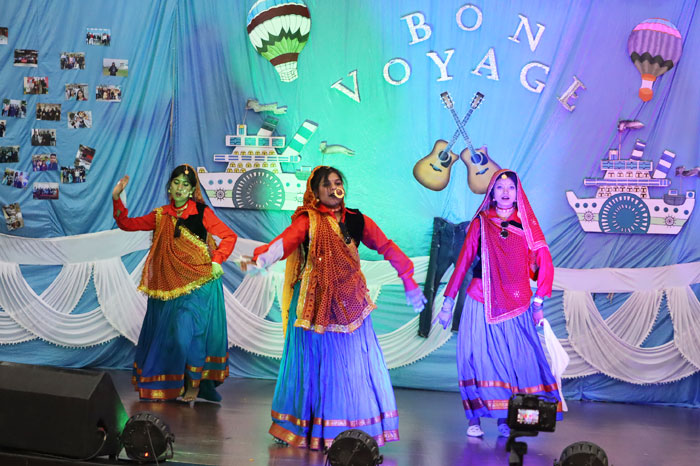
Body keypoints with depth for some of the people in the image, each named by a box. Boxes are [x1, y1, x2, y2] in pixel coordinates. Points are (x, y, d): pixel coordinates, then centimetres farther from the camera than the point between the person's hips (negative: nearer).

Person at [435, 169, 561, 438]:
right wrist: (448, 301, 3)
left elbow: (545, 264, 6)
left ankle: (505, 419, 1)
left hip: (516, 306, 1)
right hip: (481, 304, -1)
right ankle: (474, 419, 1)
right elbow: (463, 262, 7)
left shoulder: (527, 225, 9)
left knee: (516, 360, -6)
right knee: (479, 357, -5)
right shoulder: (480, 223, 8)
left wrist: (538, 302, -2)